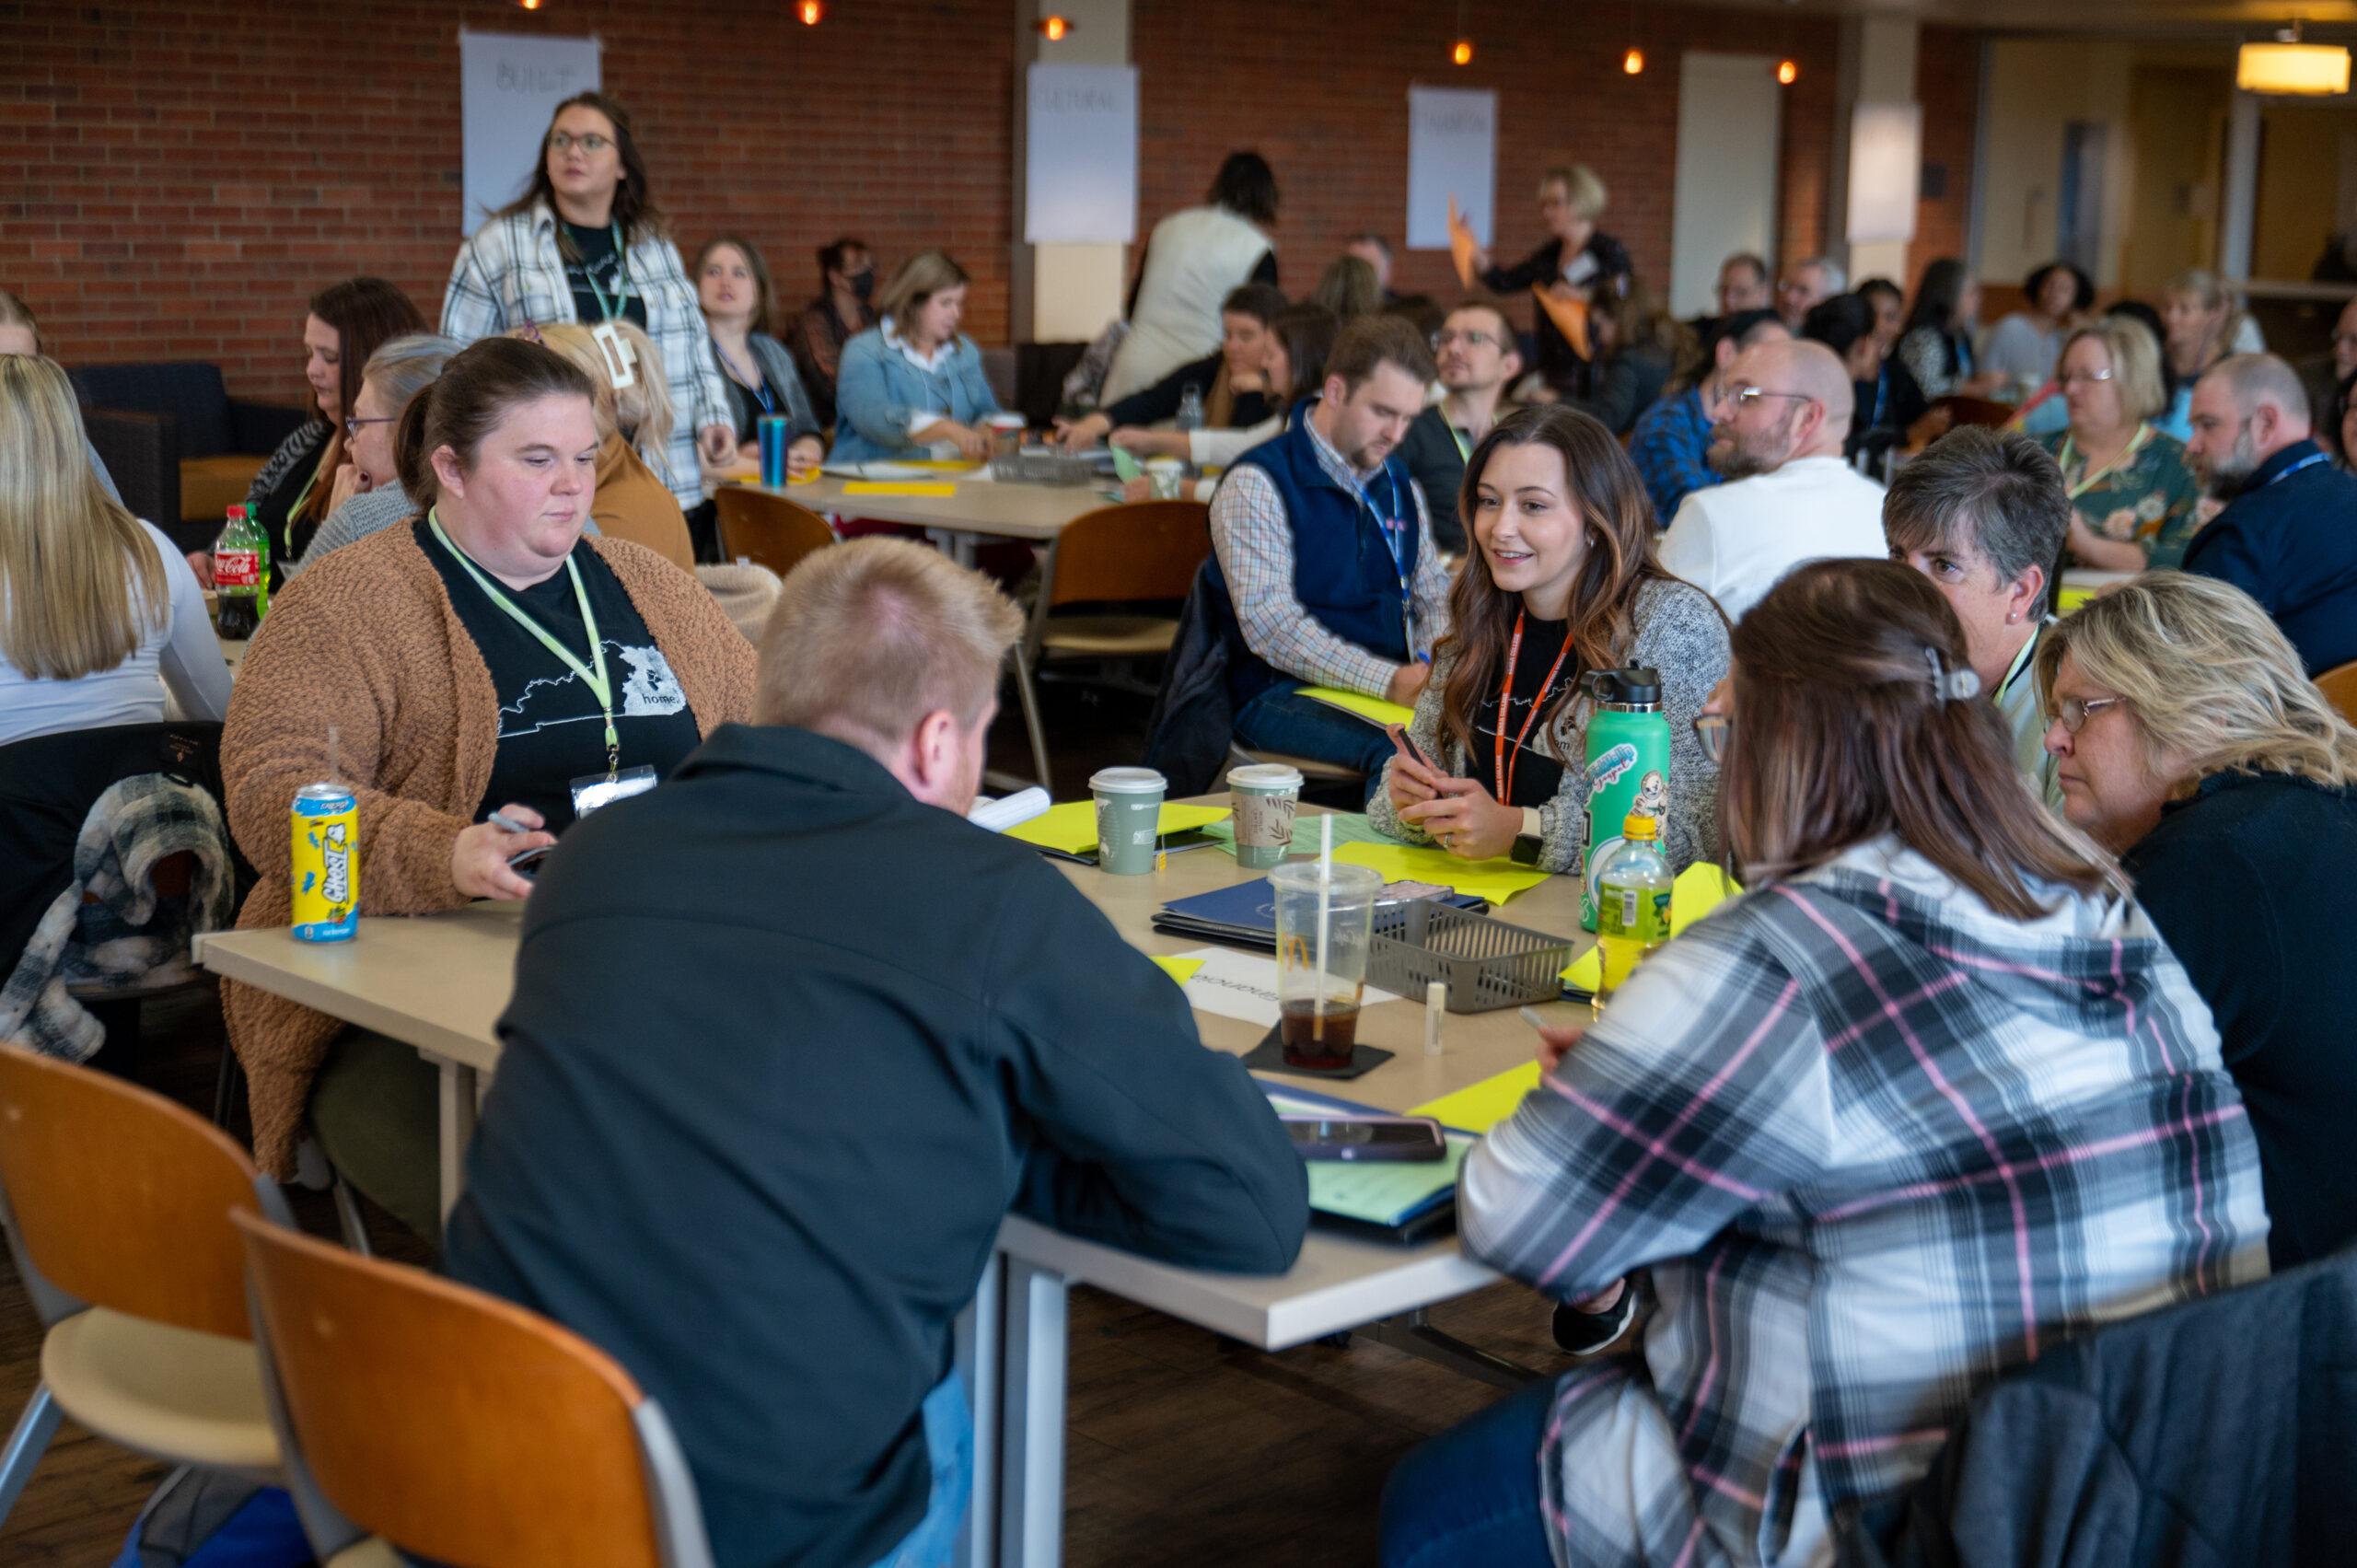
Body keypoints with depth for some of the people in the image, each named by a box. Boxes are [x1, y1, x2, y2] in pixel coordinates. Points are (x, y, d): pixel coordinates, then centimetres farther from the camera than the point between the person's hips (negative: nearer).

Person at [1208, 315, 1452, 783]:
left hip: (1398, 684, 7)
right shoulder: (1255, 484, -6)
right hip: (1283, 693, -6)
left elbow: (1434, 595, 20)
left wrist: (1435, 667, -5)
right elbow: (1269, 625, -16)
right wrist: (1388, 680, -25)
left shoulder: (1399, 485, 18)